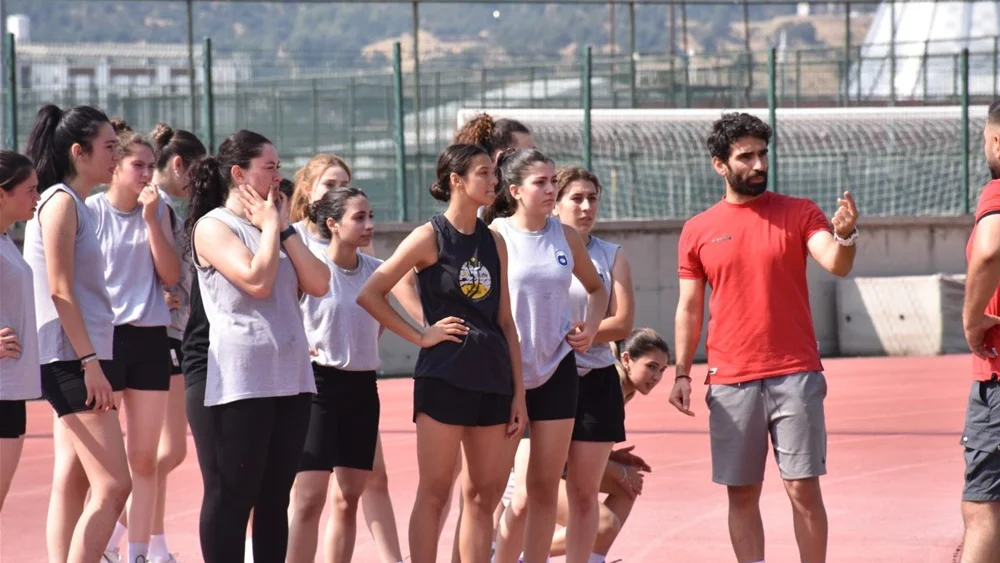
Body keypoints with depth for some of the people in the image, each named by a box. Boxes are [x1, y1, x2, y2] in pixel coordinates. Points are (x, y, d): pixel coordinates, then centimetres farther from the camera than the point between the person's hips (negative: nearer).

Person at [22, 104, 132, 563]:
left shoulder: (73, 204, 17)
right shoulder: (61, 201, -11)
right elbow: (59, 290, -17)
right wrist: (90, 362, -21)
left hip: (78, 361, 10)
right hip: (72, 359, -10)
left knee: (72, 483, 8)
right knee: (113, 485, -13)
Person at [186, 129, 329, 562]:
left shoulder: (275, 227, 18)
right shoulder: (212, 227, -4)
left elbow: (318, 283, 6)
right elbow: (257, 279, -19)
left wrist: (285, 228, 3)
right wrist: (270, 227, -5)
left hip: (290, 376, 7)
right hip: (238, 380, -7)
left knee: (275, 497, 9)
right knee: (232, 496, -5)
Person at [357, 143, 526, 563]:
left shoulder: (493, 241, 11)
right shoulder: (430, 237, -6)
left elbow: (505, 321, 13)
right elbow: (369, 293, -9)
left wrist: (518, 392, 9)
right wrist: (419, 335, -8)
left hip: (491, 380, 6)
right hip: (443, 376, -6)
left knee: (484, 494, 7)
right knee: (434, 492, -3)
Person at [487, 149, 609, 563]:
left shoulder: (566, 237, 5)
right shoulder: (495, 235, -7)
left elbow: (596, 288, 20)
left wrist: (591, 326, 4)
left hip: (556, 368, 4)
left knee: (544, 488, 5)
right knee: (520, 495, -3)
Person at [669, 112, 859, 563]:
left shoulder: (798, 213, 3)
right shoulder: (698, 230, 7)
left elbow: (836, 265, -11)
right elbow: (689, 307, 11)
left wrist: (844, 237, -33)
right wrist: (682, 373, 3)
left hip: (795, 376, -2)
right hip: (730, 383, 2)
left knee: (803, 488, -4)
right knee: (741, 492, 5)